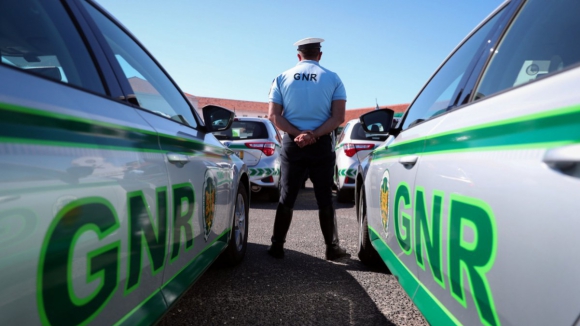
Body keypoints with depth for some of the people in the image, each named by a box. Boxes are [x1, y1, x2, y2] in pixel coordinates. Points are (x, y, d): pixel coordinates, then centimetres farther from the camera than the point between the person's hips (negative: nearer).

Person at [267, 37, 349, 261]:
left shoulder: (282, 78, 6)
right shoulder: (332, 78, 3)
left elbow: (273, 115, -3)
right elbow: (338, 117, -8)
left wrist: (297, 134, -11)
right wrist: (314, 135, -14)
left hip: (292, 144, 1)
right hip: (322, 145, -1)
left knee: (287, 196, 8)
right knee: (325, 198, 7)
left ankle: (277, 245, 11)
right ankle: (332, 247, 11)